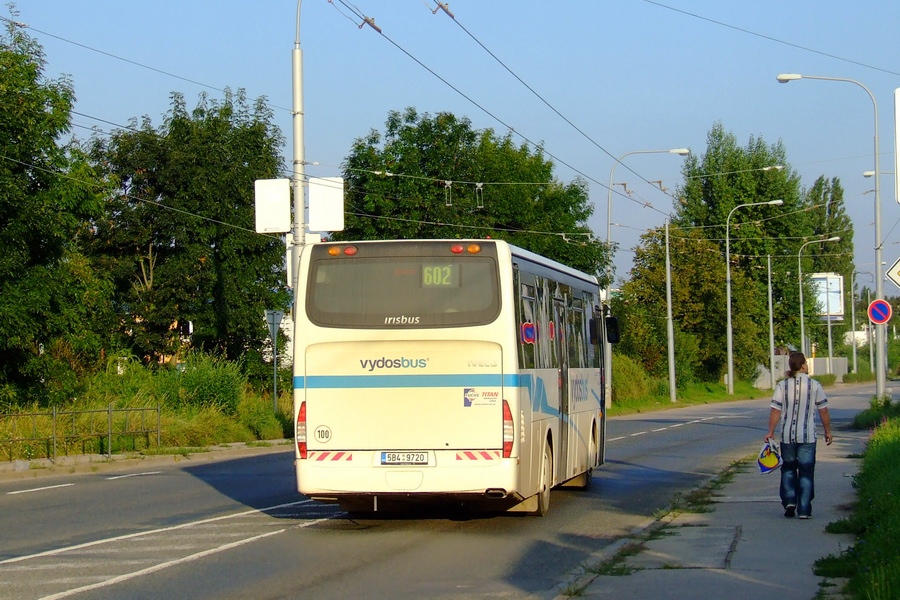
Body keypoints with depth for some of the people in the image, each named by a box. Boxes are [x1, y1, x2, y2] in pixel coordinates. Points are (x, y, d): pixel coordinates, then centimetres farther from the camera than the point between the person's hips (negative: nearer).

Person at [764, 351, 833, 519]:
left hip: (787, 436, 1)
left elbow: (775, 411, -4)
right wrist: (828, 431, 12)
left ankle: (789, 501, 4)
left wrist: (771, 432, 2)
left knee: (788, 469, 18)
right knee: (806, 472, 4)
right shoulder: (814, 385, -4)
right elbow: (823, 411, 0)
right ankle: (804, 510, 2)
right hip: (807, 436, -1)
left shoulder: (782, 385, -2)